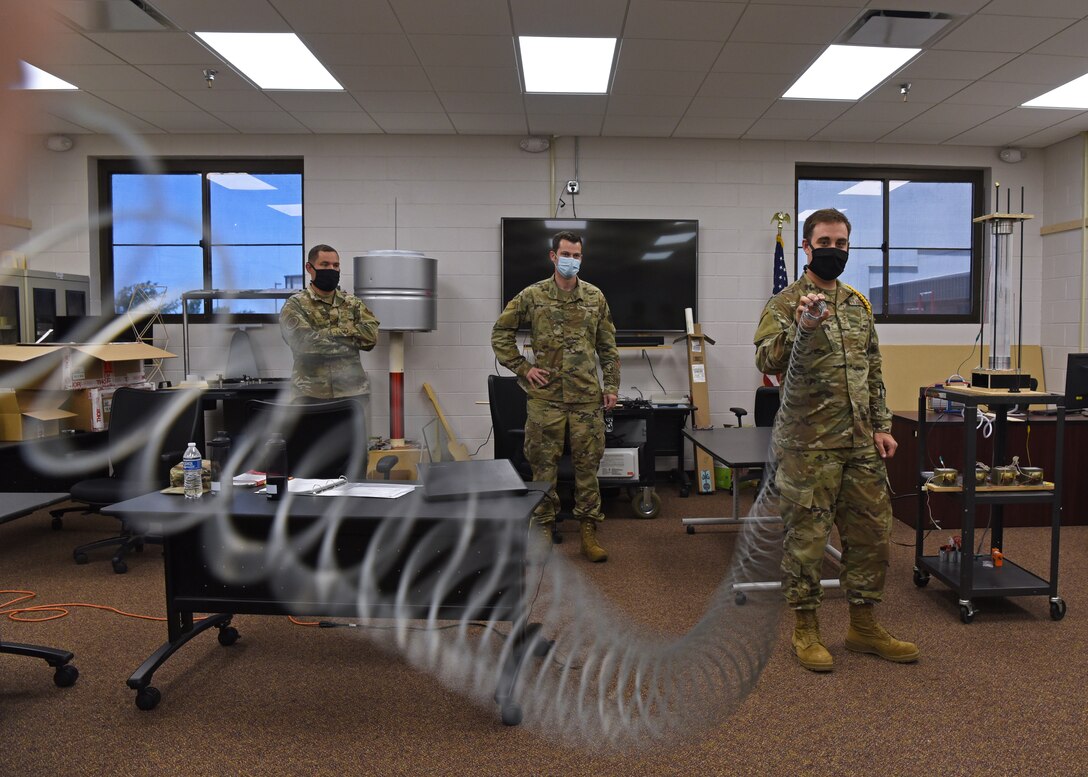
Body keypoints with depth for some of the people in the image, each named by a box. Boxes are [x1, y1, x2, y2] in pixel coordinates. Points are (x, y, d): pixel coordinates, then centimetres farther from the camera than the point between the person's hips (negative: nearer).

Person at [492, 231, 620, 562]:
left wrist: (612, 386, 4)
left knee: (588, 466, 7)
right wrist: (523, 368, -1)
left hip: (587, 397, 2)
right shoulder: (532, 296, -1)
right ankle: (543, 531, 18)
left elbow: (607, 347, 10)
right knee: (543, 466, 5)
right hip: (546, 397, -2)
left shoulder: (595, 297, 6)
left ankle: (589, 531, 19)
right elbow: (500, 333, 6)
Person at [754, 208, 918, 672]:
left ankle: (863, 626, 28)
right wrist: (802, 329, -37)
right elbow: (768, 361, -21)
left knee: (872, 534, 12)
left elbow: (873, 372, 18)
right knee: (806, 538, 3)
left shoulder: (858, 304, 14)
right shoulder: (785, 303, -6)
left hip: (861, 444, 7)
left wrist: (881, 425, 11)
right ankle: (805, 630, 19)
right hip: (809, 446, -6)